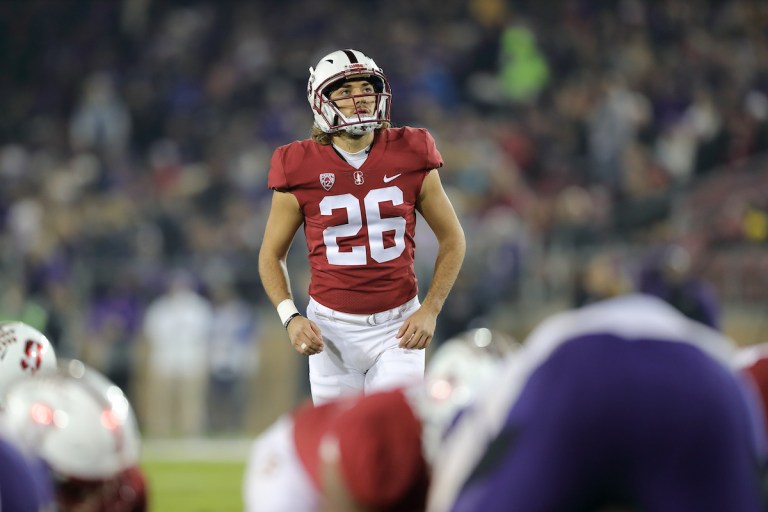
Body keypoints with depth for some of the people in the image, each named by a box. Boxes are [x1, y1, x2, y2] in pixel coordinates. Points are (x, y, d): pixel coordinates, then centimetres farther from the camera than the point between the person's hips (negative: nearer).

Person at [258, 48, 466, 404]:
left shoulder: (411, 159, -3)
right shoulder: (301, 170, -6)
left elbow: (452, 239, 7)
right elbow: (271, 254, 5)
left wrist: (430, 310, -4)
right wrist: (290, 318, -10)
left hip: (397, 327, 0)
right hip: (331, 328, 0)